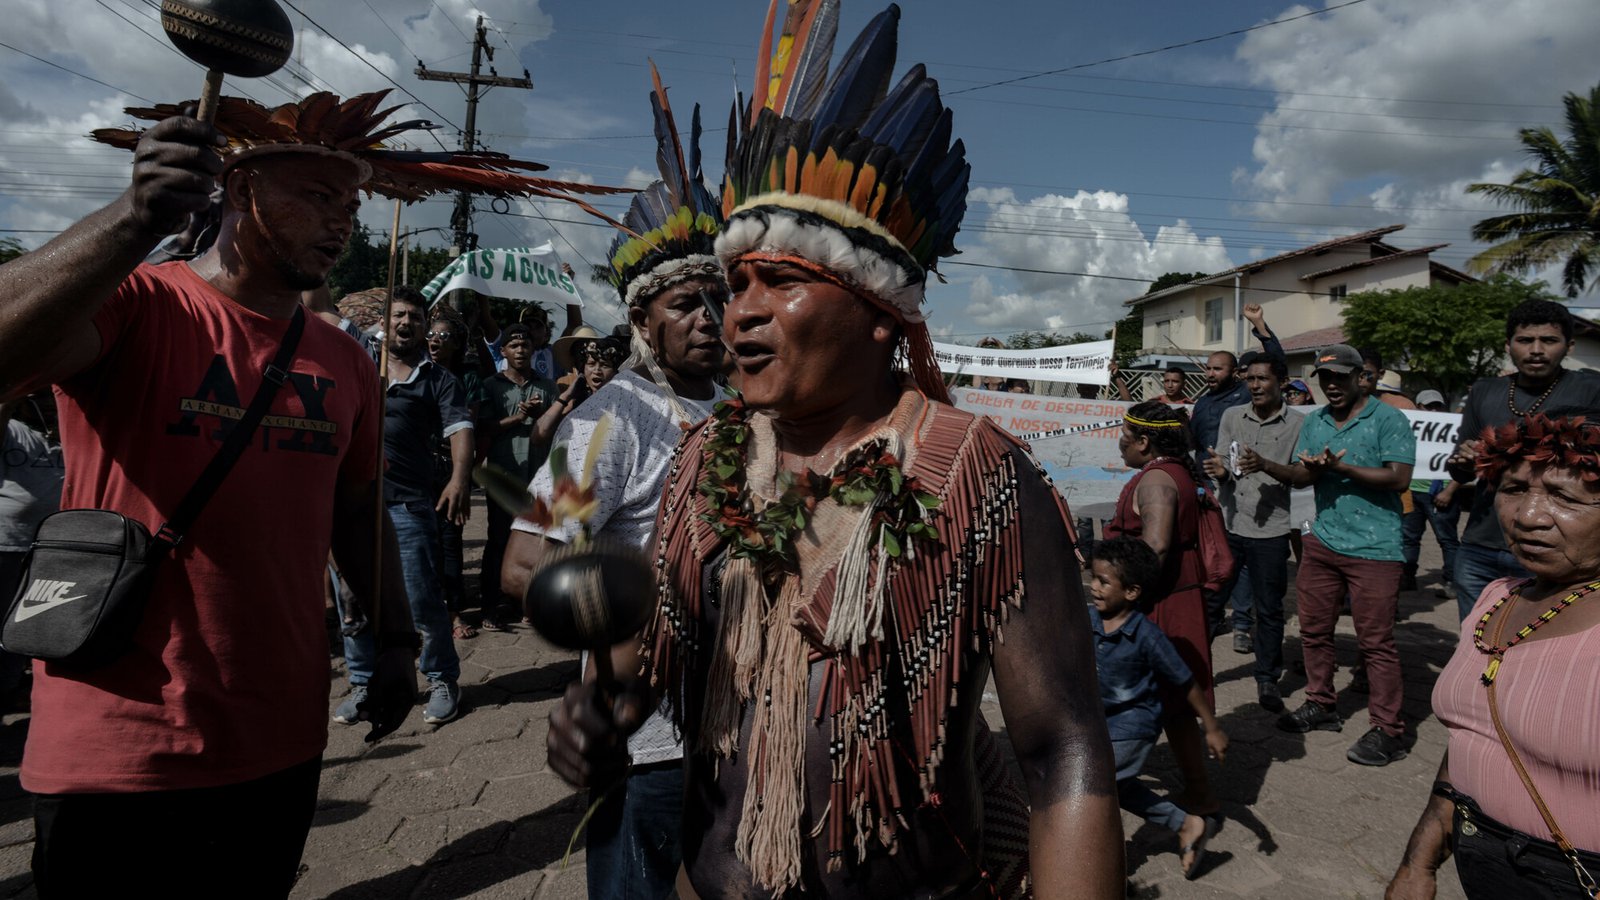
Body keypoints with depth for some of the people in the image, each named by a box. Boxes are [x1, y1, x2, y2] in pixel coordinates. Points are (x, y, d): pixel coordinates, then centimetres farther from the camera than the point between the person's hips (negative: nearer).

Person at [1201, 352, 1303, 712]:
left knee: (1269, 608, 8)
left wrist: (1265, 465, -22)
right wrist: (1221, 471, -17)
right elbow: (1224, 467, 7)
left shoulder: (1298, 424, -1)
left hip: (1270, 529, -2)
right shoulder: (1232, 416, 7)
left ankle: (1267, 679, 22)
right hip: (1228, 523, 2)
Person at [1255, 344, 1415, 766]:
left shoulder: (1388, 419, -7)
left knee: (1376, 640, -2)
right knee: (1314, 629, 13)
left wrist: (1339, 467, -21)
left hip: (1373, 547, -6)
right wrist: (1265, 466, -13)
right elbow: (1299, 476, 8)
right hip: (1322, 541, 7)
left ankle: (1387, 730, 9)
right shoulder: (1313, 422, 13)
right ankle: (1320, 706, 29)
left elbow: (1399, 478, -16)